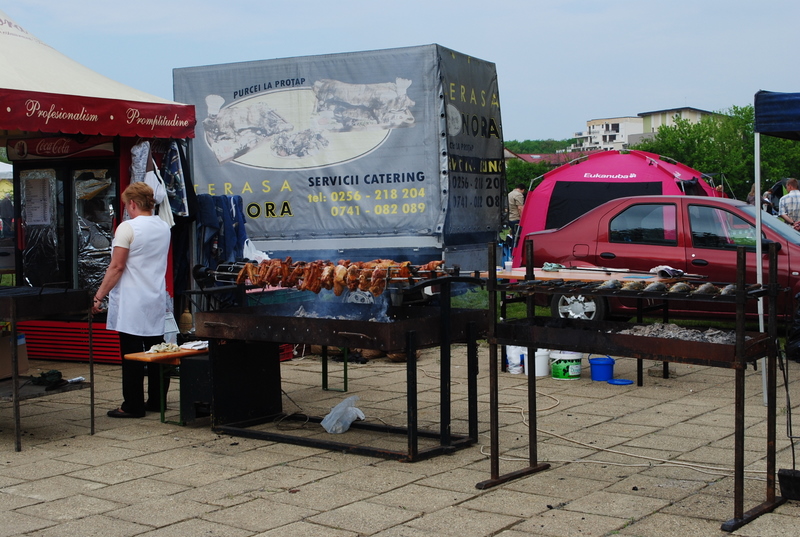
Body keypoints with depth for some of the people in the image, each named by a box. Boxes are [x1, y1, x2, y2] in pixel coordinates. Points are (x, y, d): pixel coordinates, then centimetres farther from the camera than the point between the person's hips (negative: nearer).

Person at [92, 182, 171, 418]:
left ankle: (133, 405, 1)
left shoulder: (128, 228, -12)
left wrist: (99, 295, -9)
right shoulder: (164, 227, 10)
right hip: (157, 299, 7)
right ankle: (156, 401, 18)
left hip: (132, 300, -7)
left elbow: (116, 267, -14)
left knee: (132, 353, -2)